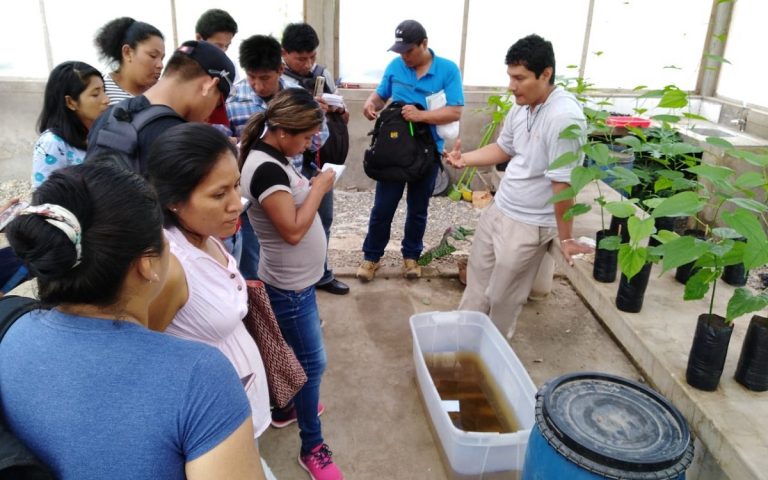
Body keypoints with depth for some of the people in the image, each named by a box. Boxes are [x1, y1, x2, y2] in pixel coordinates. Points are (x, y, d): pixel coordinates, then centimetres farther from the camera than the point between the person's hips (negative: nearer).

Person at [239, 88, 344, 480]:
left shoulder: (273, 156, 4)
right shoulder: (266, 169, -27)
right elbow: (293, 230, -28)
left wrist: (309, 188, -2)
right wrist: (319, 188, -19)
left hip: (296, 279, 10)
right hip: (290, 285, -10)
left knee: (293, 353, 25)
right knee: (312, 363, 3)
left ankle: (283, 408, 47)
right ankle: (312, 448, 19)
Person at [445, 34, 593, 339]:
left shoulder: (564, 117, -27)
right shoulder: (520, 108, 0)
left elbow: (563, 182, -25)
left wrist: (565, 236, -19)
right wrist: (464, 159, 1)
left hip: (529, 225, -8)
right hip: (497, 210, 8)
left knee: (502, 297, 9)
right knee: (477, 282, 21)